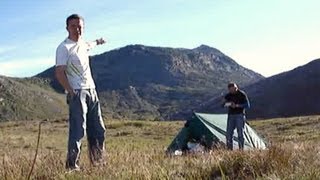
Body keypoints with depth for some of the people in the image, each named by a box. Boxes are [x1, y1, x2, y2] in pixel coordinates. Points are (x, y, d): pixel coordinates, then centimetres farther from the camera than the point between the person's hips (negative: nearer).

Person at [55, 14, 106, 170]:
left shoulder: (83, 44, 14)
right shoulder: (64, 48, -10)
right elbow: (59, 73, -17)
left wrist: (98, 41, 62)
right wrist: (71, 93, -23)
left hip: (92, 92, 8)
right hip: (77, 93, -8)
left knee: (98, 130, 11)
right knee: (78, 130, -13)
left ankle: (98, 162, 22)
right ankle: (71, 165, -8)